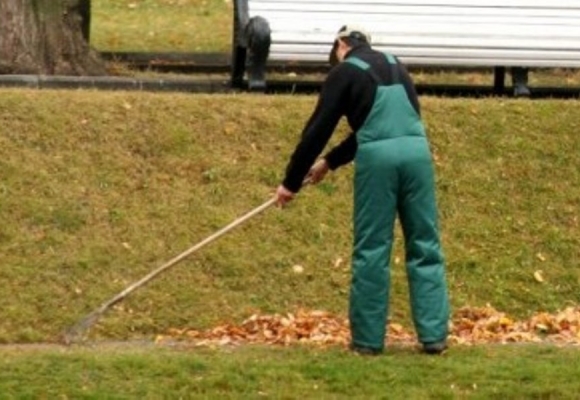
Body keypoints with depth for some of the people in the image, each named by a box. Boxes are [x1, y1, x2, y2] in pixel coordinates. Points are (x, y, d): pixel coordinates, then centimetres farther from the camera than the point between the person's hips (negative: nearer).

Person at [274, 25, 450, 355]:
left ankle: (368, 339, 6)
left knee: (372, 250, 3)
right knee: (425, 246, 7)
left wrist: (292, 182, 13)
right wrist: (330, 162, 38)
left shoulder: (345, 73, 7)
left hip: (378, 157, -4)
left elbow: (318, 129, 5)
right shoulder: (395, 66, 25)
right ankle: (435, 335, 3)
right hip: (416, 151, 4)